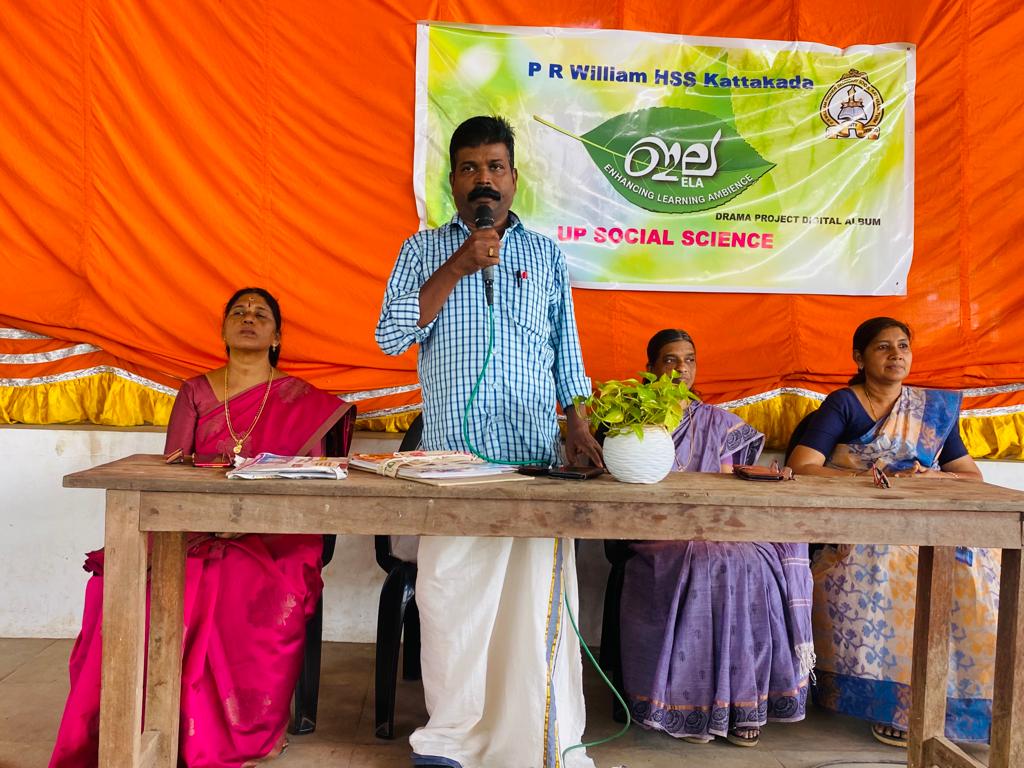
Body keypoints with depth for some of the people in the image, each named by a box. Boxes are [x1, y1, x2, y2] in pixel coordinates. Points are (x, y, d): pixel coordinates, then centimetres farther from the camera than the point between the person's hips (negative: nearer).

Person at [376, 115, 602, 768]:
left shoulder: (546, 253, 14)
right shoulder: (426, 250, 11)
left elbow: (566, 349, 16)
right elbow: (391, 336, -2)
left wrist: (578, 424, 5)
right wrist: (458, 266, -9)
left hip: (535, 452, 1)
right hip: (451, 451, 0)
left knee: (537, 594, 0)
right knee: (449, 592, 1)